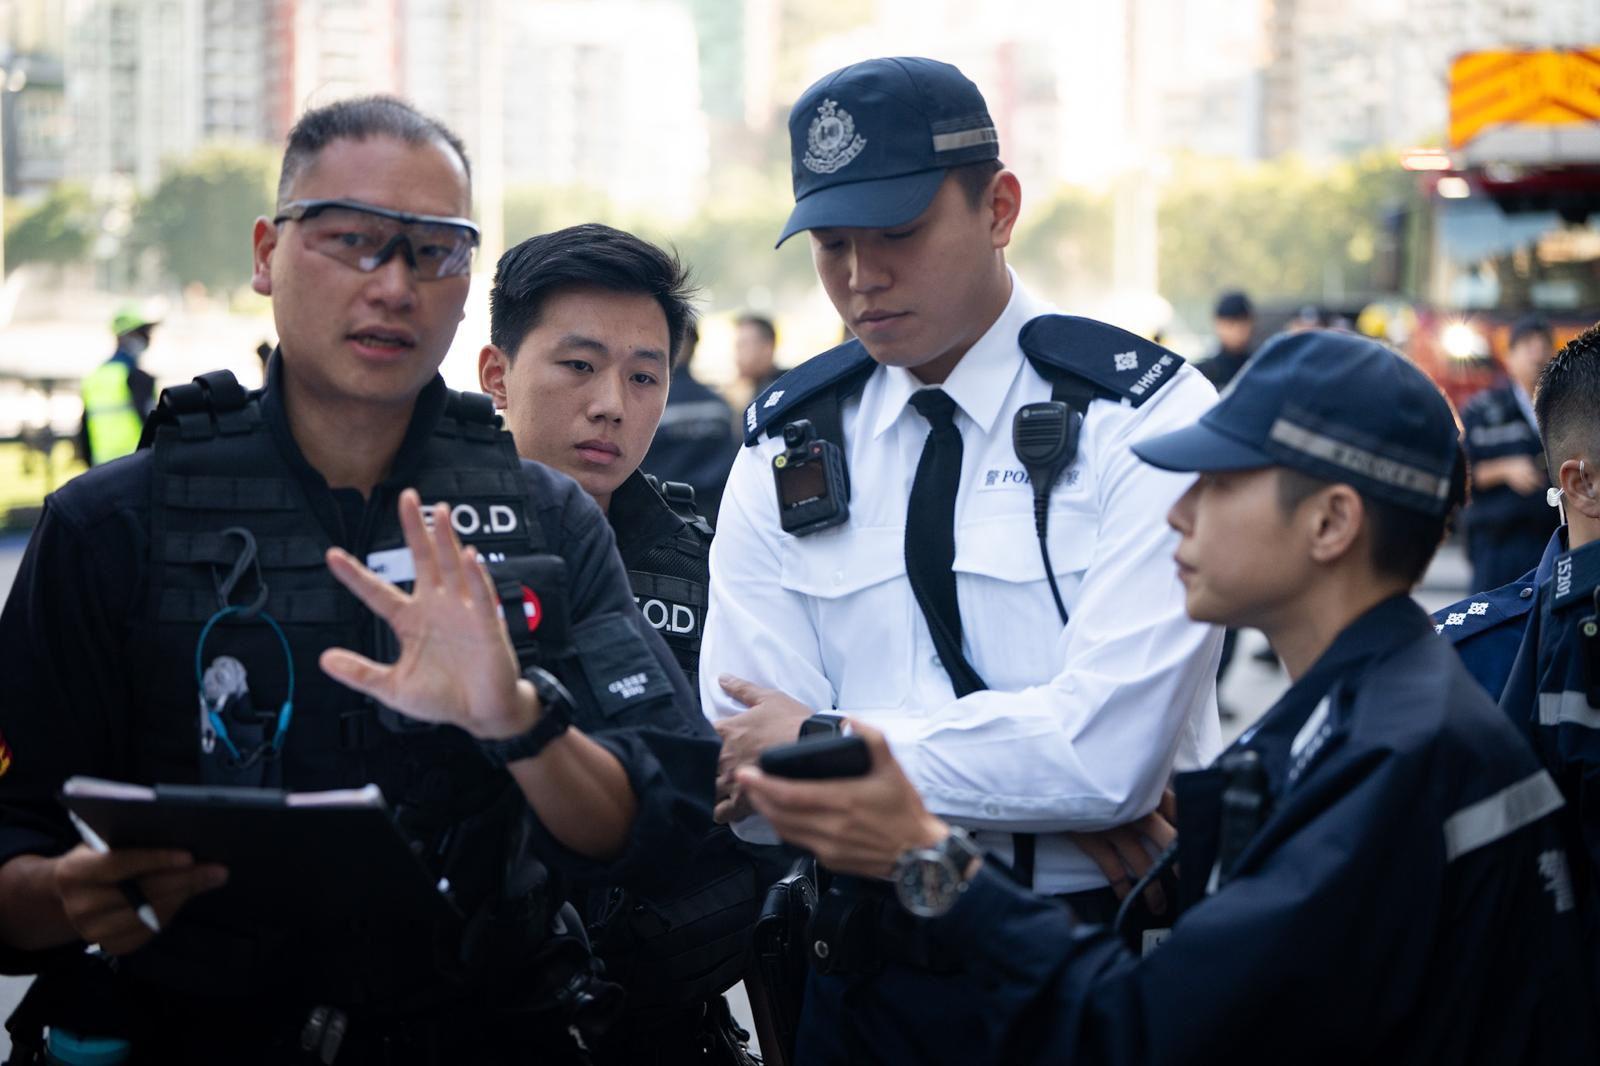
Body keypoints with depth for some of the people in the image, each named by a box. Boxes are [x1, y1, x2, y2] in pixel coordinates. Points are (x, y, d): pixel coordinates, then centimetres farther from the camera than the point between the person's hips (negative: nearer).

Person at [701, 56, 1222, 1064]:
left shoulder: (1145, 415, -11)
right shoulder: (783, 451, 1)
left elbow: (1107, 748, -22)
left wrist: (825, 746, -13)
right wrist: (1052, 799, -18)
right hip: (873, 969, 3)